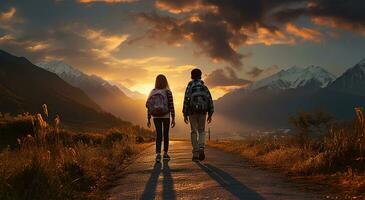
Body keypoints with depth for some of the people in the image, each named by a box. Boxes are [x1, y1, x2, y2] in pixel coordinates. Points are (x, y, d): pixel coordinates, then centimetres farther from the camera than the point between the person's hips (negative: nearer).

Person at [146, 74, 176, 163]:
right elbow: (171, 106, -11)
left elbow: (149, 106, 1)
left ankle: (158, 154, -15)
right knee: (165, 134, 14)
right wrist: (173, 119, -5)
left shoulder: (152, 92, 0)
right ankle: (165, 154, 20)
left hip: (156, 116, 2)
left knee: (158, 135, 3)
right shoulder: (168, 92, -8)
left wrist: (148, 119, 7)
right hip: (166, 116, -2)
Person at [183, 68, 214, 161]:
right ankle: (201, 148, -13)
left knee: (194, 132, 7)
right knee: (202, 131, 13)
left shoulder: (189, 87, 0)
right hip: (202, 112, 1)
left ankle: (195, 155, 4)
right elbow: (210, 100, 1)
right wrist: (210, 114, 5)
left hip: (192, 111, -1)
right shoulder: (204, 87, 7)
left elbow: (186, 100, -9)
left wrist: (185, 115, -5)